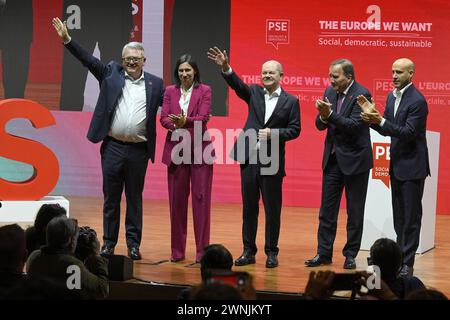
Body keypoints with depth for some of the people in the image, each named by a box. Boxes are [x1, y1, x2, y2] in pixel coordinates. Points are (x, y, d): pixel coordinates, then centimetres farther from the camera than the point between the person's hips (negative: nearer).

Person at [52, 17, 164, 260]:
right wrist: (67, 39, -6)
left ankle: (133, 244, 13)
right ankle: (109, 243, 15)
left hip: (139, 150, 0)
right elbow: (88, 59, 2)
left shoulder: (155, 84, 7)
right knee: (110, 197, 7)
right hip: (112, 147, 0)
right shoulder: (111, 74, 7)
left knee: (135, 198, 6)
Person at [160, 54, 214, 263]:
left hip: (199, 150, -2)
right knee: (176, 199, 4)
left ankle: (202, 250, 1)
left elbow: (203, 117, -10)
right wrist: (177, 126, -20)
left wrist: (185, 122, -28)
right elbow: (164, 118, 0)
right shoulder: (170, 91, 11)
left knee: (200, 198, -2)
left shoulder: (204, 91, 3)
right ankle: (177, 250, 12)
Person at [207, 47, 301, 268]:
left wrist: (273, 133, -15)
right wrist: (225, 67, -27)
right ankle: (249, 251, 15)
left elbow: (295, 129, 0)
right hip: (249, 158, 3)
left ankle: (271, 252, 13)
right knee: (249, 208, 8)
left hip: (272, 161, -2)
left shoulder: (290, 101, 1)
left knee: (272, 209, 3)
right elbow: (237, 85, -10)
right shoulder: (254, 93, 7)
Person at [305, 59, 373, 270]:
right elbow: (320, 125, 4)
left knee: (355, 211, 4)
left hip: (354, 159, -6)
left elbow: (354, 125, -23)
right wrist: (323, 117, -18)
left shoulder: (361, 95, -14)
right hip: (333, 158, 6)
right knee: (327, 209, 7)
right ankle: (324, 253, 13)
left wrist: (330, 114, -31)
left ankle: (350, 254, 13)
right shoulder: (330, 93, 5)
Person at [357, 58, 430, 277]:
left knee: (411, 217, -3)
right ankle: (400, 257, 22)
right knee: (399, 216, 14)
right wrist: (373, 117, -6)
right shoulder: (392, 97, 10)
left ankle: (407, 264, 0)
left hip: (412, 167, -8)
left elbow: (408, 132, -22)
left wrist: (380, 120, -27)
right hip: (397, 166, 8)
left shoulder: (417, 101, -17)